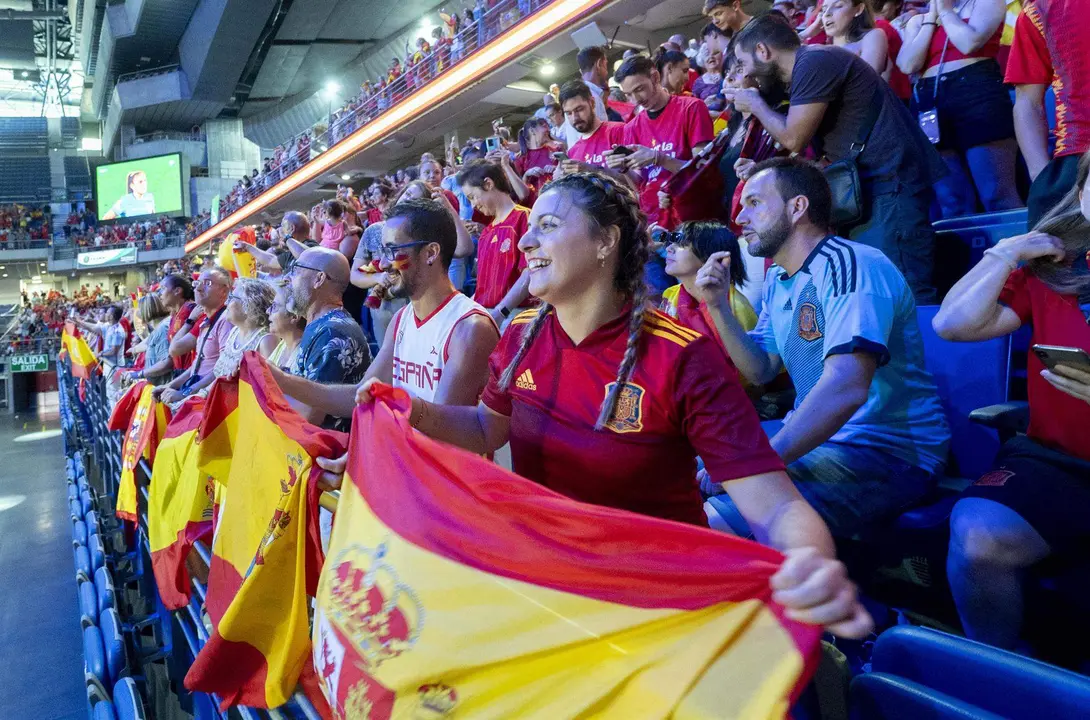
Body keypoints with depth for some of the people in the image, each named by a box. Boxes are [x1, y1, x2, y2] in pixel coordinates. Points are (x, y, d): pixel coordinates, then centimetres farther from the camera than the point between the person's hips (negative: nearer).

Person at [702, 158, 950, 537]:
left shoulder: (849, 265, -18)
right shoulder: (777, 280, 12)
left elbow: (846, 388, -31)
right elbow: (761, 371, 13)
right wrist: (718, 306, 2)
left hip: (891, 451, -9)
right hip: (820, 437, 9)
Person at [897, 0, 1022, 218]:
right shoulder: (918, 21, 21)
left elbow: (969, 43, -8)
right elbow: (908, 65, 3)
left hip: (978, 96, -4)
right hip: (931, 105, 4)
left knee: (997, 195, -10)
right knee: (951, 201, 1)